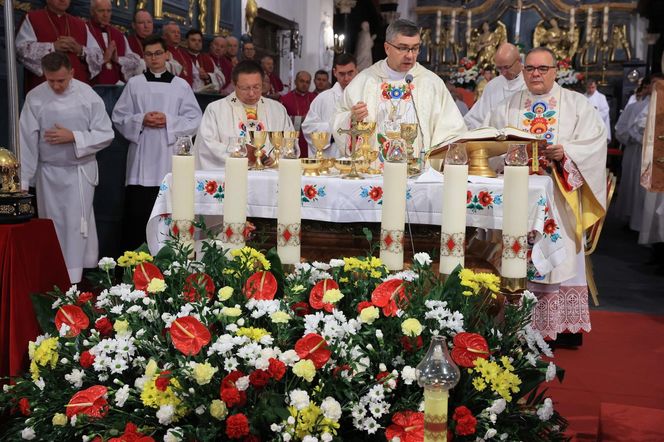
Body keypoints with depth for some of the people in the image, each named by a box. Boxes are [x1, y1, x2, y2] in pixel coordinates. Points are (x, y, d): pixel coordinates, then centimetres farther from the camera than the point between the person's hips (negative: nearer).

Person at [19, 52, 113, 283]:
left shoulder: (87, 95, -9)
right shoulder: (35, 97, -5)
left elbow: (105, 134, -7)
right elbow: (27, 141, -5)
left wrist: (73, 137, -19)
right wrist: (23, 180, -6)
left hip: (80, 171, -2)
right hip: (48, 172, 2)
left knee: (77, 225, -3)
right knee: (53, 226, 10)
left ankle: (73, 281, 3)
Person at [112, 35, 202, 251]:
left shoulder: (181, 85, 8)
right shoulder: (134, 83, 9)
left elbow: (194, 120, 2)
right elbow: (119, 117, 7)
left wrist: (168, 121, -11)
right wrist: (141, 120, -10)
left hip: (170, 159, 0)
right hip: (141, 159, 0)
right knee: (136, 214, -1)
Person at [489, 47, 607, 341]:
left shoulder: (577, 104, 8)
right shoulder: (508, 107, 13)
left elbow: (594, 140, -2)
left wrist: (565, 152, -18)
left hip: (560, 195, -1)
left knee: (559, 256, -3)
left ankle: (563, 322, 5)